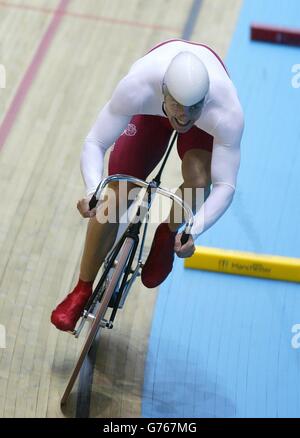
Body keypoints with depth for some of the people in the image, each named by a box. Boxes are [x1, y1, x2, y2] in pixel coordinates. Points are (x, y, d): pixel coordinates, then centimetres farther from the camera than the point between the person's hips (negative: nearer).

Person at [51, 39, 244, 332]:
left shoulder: (227, 112, -43)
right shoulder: (137, 88, -43)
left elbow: (225, 186, -39)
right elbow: (94, 144, -36)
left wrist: (193, 232, -53)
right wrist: (93, 192, -54)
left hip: (210, 113, 0)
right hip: (150, 112, 1)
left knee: (199, 179, -32)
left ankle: (168, 236, 2)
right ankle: (82, 293, 11)